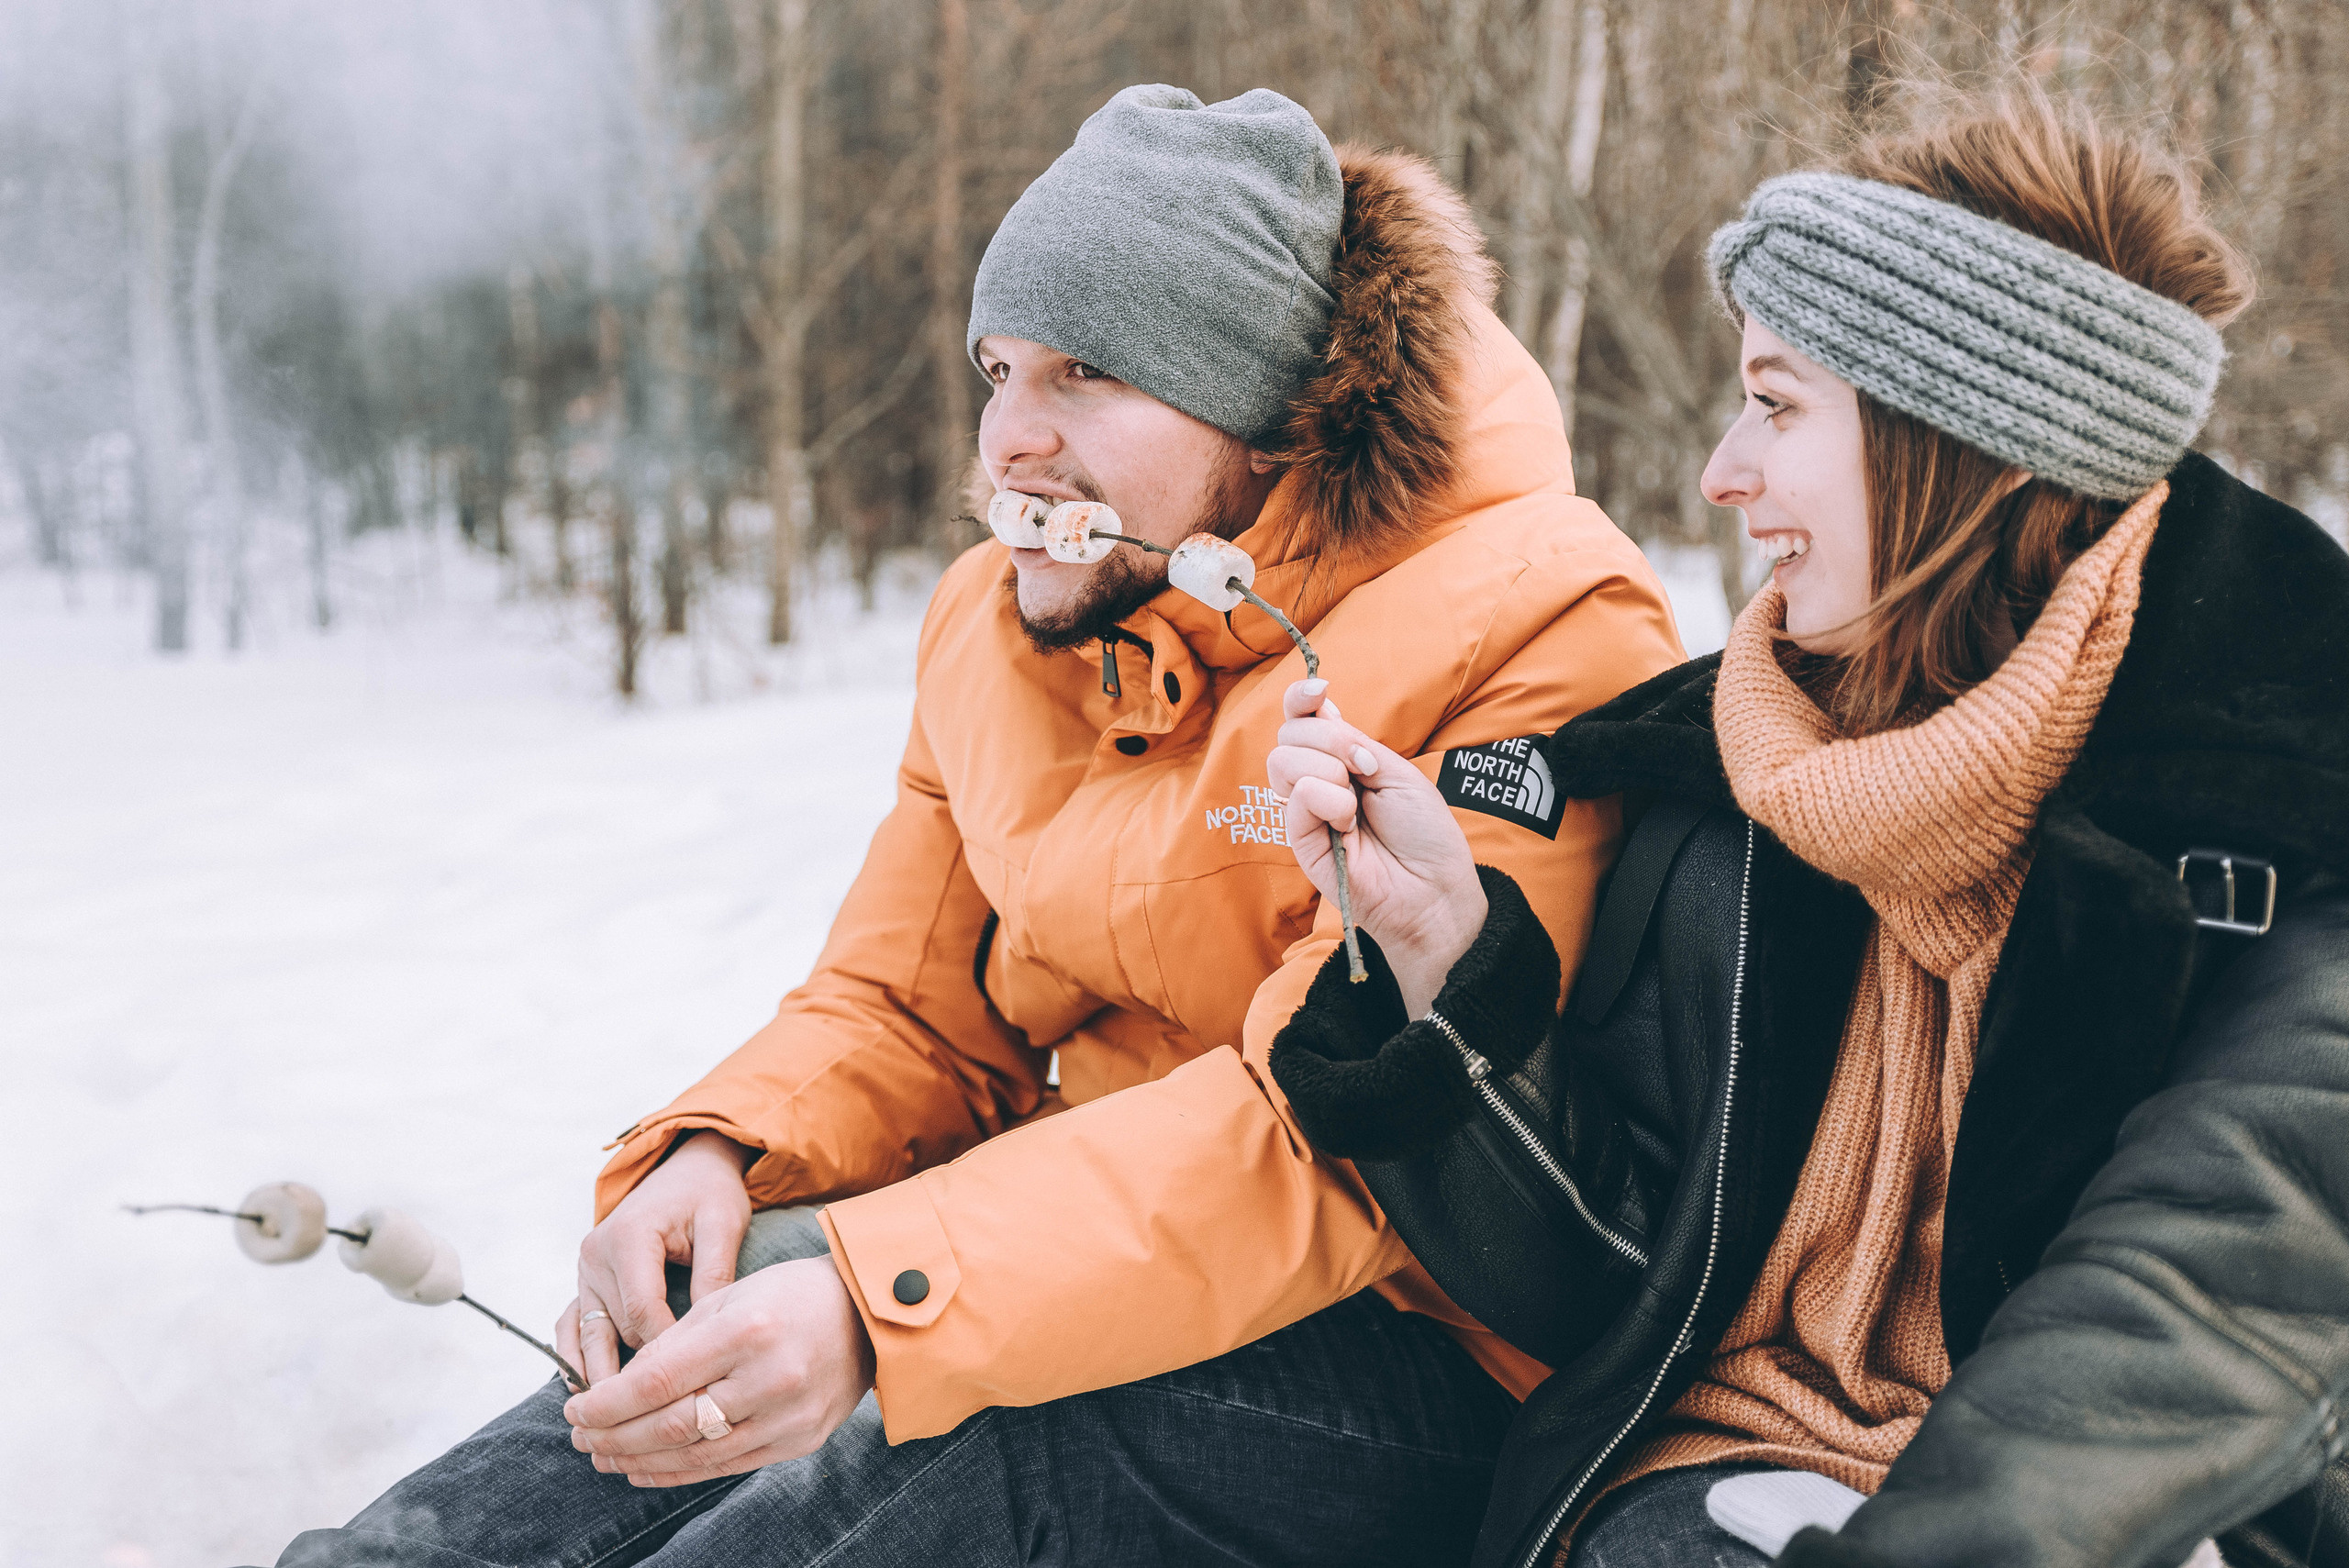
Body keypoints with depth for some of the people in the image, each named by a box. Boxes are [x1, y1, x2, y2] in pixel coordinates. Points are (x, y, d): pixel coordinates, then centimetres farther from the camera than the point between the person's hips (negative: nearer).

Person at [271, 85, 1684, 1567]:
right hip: (1089, 1253, 6)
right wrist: (718, 1153, -11)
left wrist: (876, 1301, -34)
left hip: (1403, 1349, -5)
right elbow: (908, 1012, 12)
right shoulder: (1002, 614, 9)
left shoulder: (1526, 629, -14)